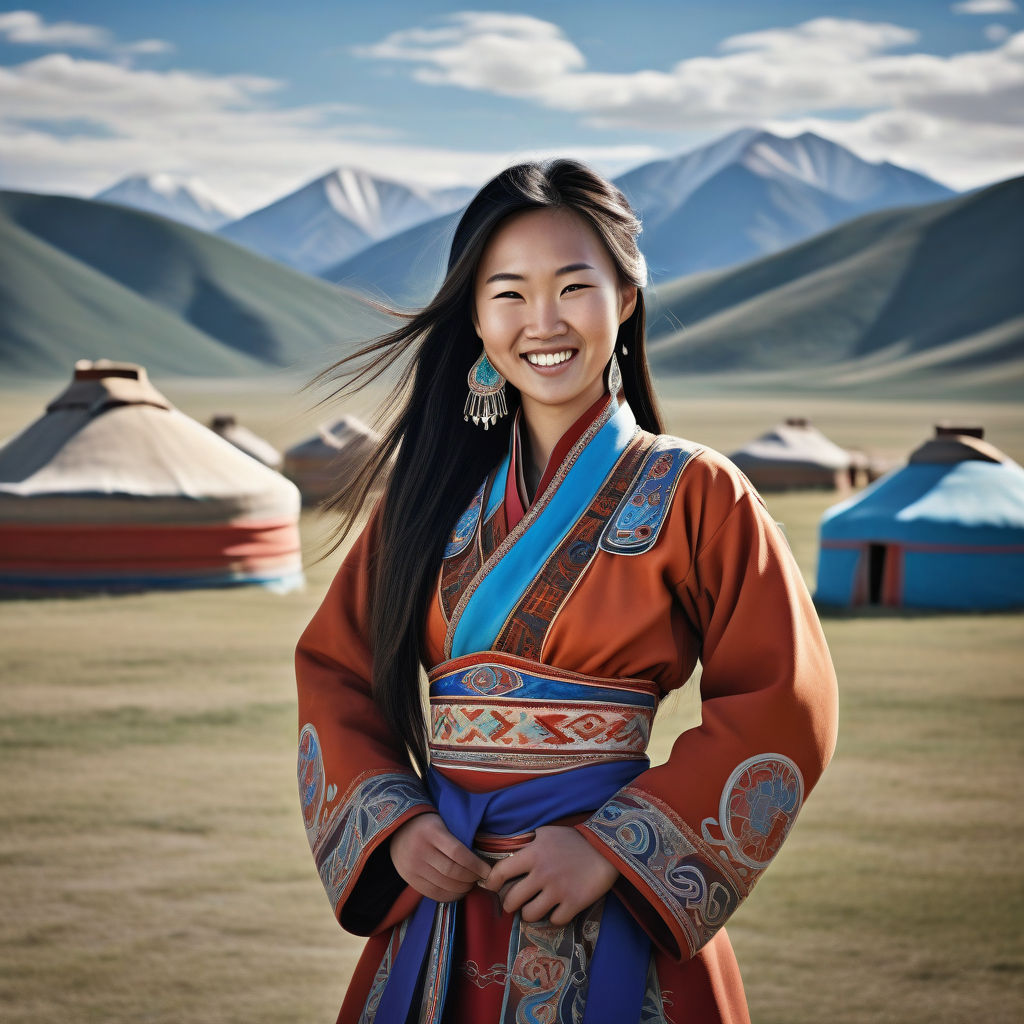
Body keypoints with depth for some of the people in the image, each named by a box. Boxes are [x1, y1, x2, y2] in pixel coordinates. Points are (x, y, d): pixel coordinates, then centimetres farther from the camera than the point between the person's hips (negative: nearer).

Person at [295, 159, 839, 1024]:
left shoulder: (691, 493, -6)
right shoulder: (436, 490, 6)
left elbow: (779, 708, -9)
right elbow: (335, 666, 8)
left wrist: (611, 848, -14)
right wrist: (393, 824, -7)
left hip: (615, 907, -3)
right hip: (442, 890, 4)